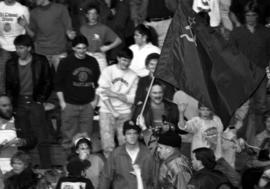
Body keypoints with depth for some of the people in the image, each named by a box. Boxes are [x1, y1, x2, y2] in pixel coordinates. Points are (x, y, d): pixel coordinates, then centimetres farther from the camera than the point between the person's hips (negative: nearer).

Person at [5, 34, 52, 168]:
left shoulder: (40, 61, -2)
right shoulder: (11, 64, 5)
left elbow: (47, 82, 4)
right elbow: (8, 86, 12)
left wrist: (41, 98, -3)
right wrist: (11, 101, 3)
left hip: (34, 101, -3)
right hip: (19, 103, 3)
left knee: (41, 137, -6)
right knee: (23, 138, 6)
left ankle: (46, 168, -4)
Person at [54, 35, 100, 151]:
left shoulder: (92, 62, 6)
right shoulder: (66, 63, -5)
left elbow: (97, 82, 15)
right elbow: (58, 83, -2)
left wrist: (95, 100, 10)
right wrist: (62, 101, -5)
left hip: (87, 104, 3)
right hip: (70, 104, -3)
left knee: (86, 134, 6)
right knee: (69, 133, -1)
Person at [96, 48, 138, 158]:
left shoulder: (133, 76, 4)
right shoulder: (108, 71, 0)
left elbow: (132, 99, 0)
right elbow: (103, 95, -5)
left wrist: (114, 94, -12)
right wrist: (114, 112, -10)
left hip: (125, 113, 2)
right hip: (107, 111, -1)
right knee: (108, 146, -5)